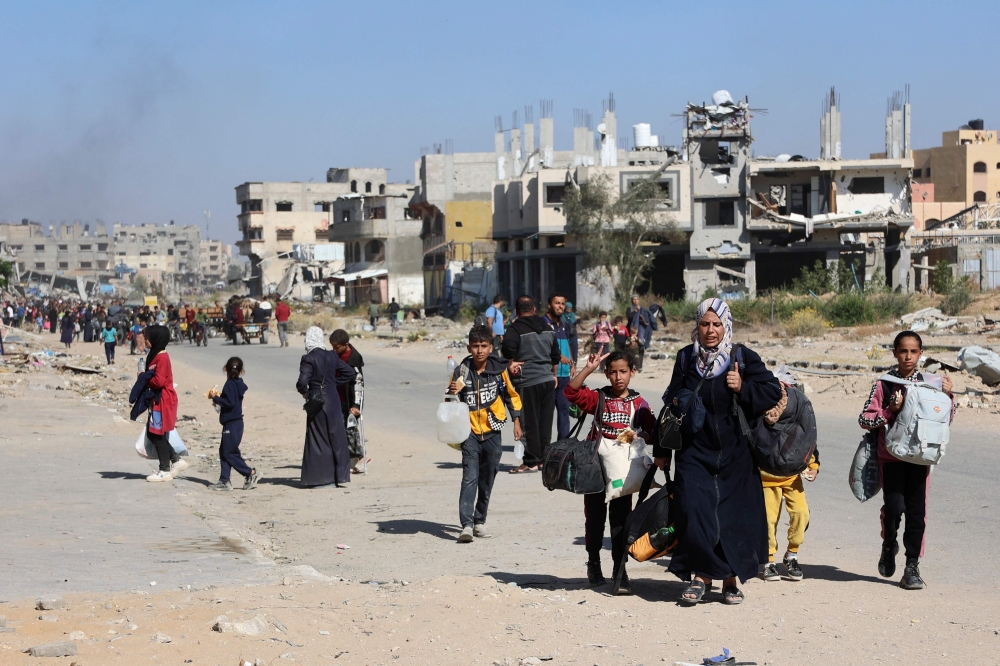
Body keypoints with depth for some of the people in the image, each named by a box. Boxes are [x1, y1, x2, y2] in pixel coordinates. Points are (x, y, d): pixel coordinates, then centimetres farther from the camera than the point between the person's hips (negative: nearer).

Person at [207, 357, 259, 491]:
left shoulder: (230, 384, -16)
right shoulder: (238, 384, 11)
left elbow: (230, 403, -24)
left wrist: (215, 398, -17)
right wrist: (219, 397, 19)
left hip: (231, 425, -10)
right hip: (236, 423, 10)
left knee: (229, 453, -4)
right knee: (224, 451, 11)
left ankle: (251, 473, -1)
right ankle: (224, 481, 11)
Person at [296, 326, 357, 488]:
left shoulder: (308, 359, -13)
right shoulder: (332, 356, 4)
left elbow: (302, 382, -21)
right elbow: (350, 373, 11)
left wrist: (304, 391, -1)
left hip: (316, 402, -4)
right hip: (333, 400, 4)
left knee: (318, 439, 4)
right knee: (337, 438, 10)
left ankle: (319, 478, 5)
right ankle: (340, 476, 11)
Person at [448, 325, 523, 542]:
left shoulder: (499, 369, -2)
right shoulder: (462, 371, -7)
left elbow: (512, 395, 13)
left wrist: (516, 421, 11)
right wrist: (452, 393, -23)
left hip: (492, 433, 2)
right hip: (470, 432, -2)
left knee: (487, 480, 10)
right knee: (470, 477, -15)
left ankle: (480, 522, 23)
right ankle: (466, 524, -20)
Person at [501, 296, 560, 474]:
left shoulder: (516, 329, -9)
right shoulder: (547, 328, 12)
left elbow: (508, 349, -27)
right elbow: (555, 355, 19)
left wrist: (511, 364, -9)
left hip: (528, 382, -6)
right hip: (548, 380, 6)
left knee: (529, 424, -1)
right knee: (545, 422, 12)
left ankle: (531, 461, 2)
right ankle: (545, 458, 16)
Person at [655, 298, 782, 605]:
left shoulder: (743, 358, -1)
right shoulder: (686, 358, 5)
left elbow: (773, 391, -1)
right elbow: (671, 405, 12)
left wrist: (742, 389, -18)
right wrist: (662, 450, 13)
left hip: (734, 455, -1)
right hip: (694, 452, 1)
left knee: (734, 516, 1)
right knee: (694, 514, -10)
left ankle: (731, 579, 15)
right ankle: (701, 575, 3)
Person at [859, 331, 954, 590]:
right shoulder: (884, 385, 0)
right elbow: (864, 419, -2)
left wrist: (948, 396, -4)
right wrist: (890, 412, -15)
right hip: (891, 455, -2)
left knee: (917, 510, 0)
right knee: (894, 505, -16)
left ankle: (912, 566, 10)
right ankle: (889, 545, 15)